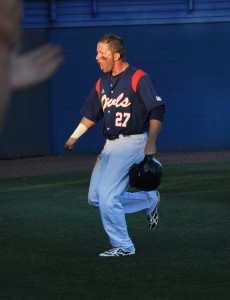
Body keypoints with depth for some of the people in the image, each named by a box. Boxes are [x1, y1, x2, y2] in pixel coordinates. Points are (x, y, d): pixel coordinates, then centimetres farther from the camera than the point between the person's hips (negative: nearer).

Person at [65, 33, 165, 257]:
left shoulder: (139, 78, -11)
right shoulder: (102, 83, 13)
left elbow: (157, 111, -18)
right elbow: (91, 114, 23)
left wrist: (150, 143, -27)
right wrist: (74, 137, 13)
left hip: (132, 143, -9)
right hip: (110, 146, 9)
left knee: (107, 195, -15)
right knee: (95, 198, 7)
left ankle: (123, 246, -1)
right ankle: (149, 200, 22)